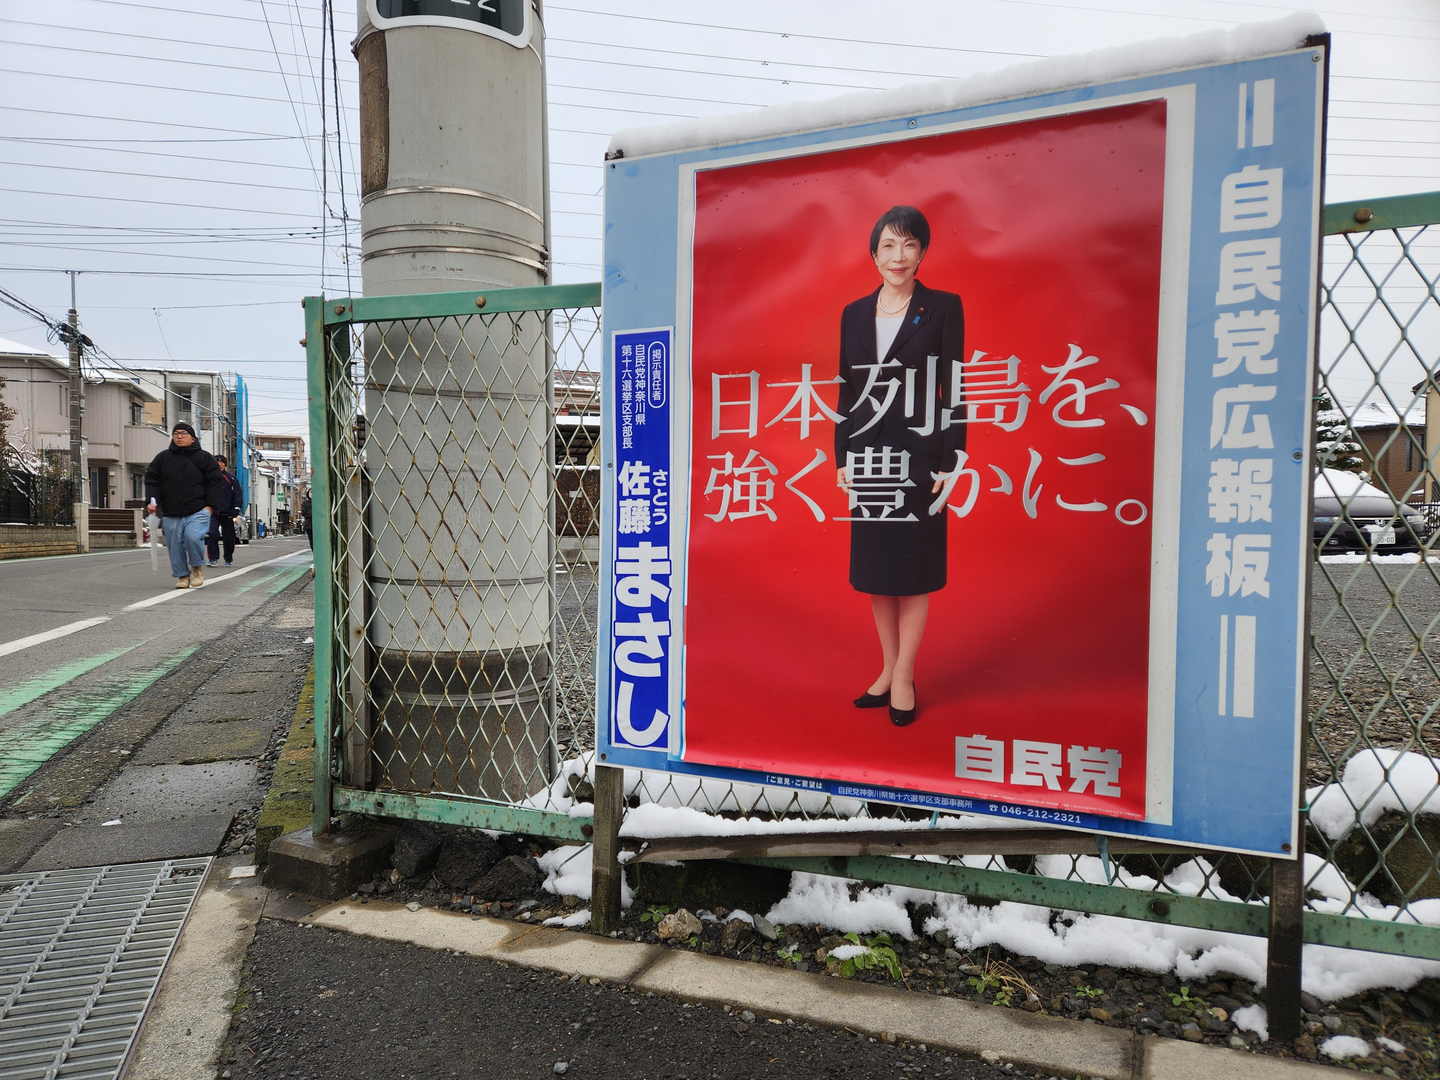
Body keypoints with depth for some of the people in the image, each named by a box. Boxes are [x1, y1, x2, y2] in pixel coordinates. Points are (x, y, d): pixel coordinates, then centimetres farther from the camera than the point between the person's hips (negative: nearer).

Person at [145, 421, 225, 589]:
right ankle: (182, 576, 19)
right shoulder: (162, 458, 13)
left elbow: (215, 482, 5)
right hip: (171, 514, 3)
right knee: (175, 546, 4)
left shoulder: (203, 458, 7)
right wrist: (151, 501, -2)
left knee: (192, 537, -24)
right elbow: (151, 480, 13)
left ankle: (197, 567, 1)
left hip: (197, 512, -3)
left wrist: (210, 505, -4)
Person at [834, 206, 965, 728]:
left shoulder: (943, 308, 0)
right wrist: (842, 459, 6)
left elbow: (952, 388, -4)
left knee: (914, 570, 3)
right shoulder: (854, 314, 10)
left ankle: (903, 677, 13)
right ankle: (888, 670, 23)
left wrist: (949, 462, -9)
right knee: (874, 568, 10)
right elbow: (846, 390, 11)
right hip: (868, 456, 4)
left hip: (919, 455, -4)